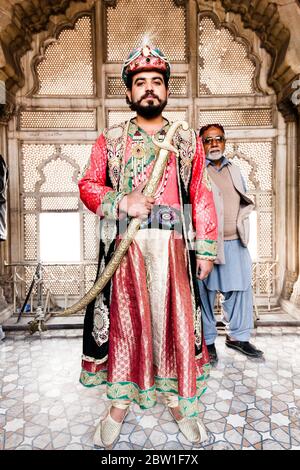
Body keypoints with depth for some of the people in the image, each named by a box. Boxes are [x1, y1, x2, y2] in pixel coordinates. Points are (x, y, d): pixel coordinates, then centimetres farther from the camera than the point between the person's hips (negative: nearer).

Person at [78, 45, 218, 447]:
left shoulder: (188, 141, 11)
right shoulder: (109, 140, 11)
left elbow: (202, 198, 6)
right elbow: (88, 186, 7)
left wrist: (206, 249, 0)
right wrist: (122, 202, -12)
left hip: (173, 245, 1)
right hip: (125, 246, 0)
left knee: (175, 320, 5)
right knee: (124, 319, 7)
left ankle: (179, 402, 28)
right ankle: (120, 403, 27)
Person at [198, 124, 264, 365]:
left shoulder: (234, 170, 19)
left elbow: (245, 203, 26)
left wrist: (240, 224, 13)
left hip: (235, 243, 6)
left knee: (240, 289, 11)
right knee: (205, 293, 2)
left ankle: (238, 336, 29)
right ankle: (207, 341, 19)